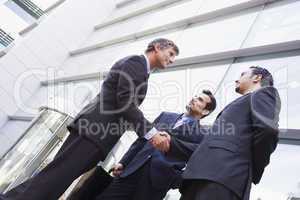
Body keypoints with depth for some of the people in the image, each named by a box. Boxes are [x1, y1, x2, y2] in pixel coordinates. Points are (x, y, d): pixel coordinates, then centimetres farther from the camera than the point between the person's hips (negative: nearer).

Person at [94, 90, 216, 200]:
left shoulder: (201, 133, 8)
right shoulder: (166, 116, 21)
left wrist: (171, 141, -22)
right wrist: (123, 162, 12)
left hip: (160, 175, -3)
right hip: (135, 168, 4)